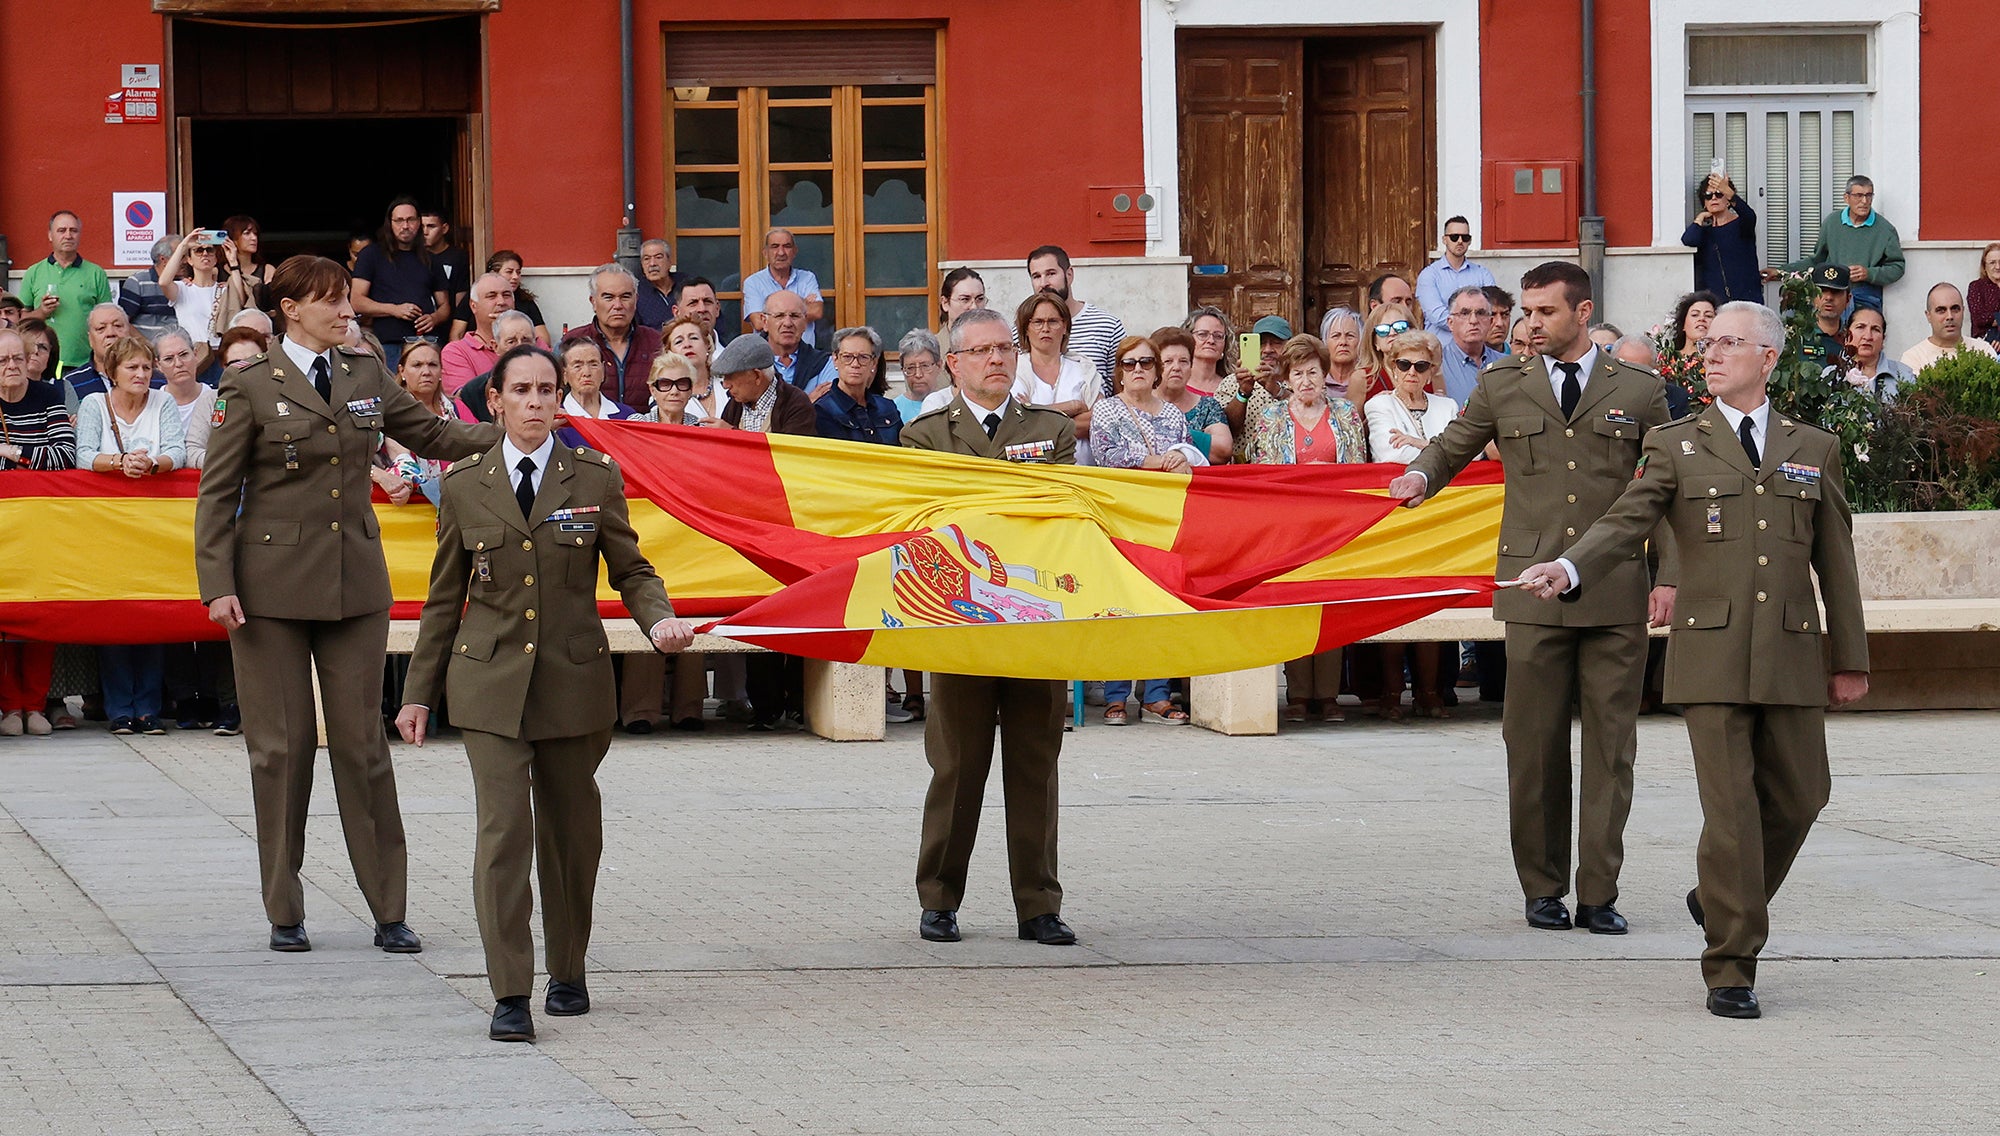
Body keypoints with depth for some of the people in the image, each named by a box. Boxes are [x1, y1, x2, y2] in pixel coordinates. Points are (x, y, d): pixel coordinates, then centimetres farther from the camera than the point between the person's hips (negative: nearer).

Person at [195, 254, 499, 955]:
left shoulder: (367, 377, 9)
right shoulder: (250, 389, -2)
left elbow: (431, 435, 19)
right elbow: (217, 494, -2)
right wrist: (218, 585, -10)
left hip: (356, 582, 3)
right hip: (273, 586, -3)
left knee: (362, 741, 2)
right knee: (282, 745, 1)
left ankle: (389, 910, 6)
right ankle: (285, 913, 10)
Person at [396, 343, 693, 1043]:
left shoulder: (595, 478, 3)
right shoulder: (465, 487, 5)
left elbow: (631, 571, 8)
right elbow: (444, 597, 11)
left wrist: (659, 619, -14)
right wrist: (418, 692, 11)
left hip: (574, 682, 1)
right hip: (491, 683, -1)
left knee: (571, 830, 9)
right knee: (503, 829, -12)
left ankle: (567, 973, 28)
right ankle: (510, 997, -13)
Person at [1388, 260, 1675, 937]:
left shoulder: (1638, 391, 8)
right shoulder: (1502, 387, 10)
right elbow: (1451, 447, 22)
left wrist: (1668, 576, 1)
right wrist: (1421, 475, -1)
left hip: (1616, 596, 0)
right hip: (1534, 592, 1)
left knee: (1610, 746, 0)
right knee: (1534, 745, 1)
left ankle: (1599, 892, 4)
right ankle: (1543, 888, 11)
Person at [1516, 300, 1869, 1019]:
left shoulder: (1814, 450, 13)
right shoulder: (1676, 447, 7)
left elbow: (1835, 558, 16)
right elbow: (1625, 523, -5)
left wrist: (1850, 659, 14)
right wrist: (1567, 568, -25)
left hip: (1791, 658, 3)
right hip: (1711, 655, -3)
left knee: (1798, 798, 7)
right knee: (1730, 810, -7)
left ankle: (1721, 901, 34)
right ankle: (1731, 972, -2)